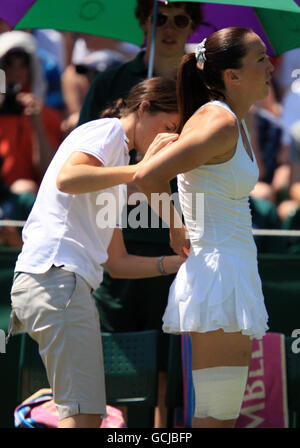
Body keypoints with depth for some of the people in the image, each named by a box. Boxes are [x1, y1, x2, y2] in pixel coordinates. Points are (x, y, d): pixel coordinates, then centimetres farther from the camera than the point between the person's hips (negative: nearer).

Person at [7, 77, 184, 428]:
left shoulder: (113, 177, 31)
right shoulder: (107, 129, 3)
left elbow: (116, 263, 29)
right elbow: (67, 178, -19)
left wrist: (181, 262, 18)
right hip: (57, 276, -10)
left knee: (86, 413, 7)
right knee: (84, 414, -16)